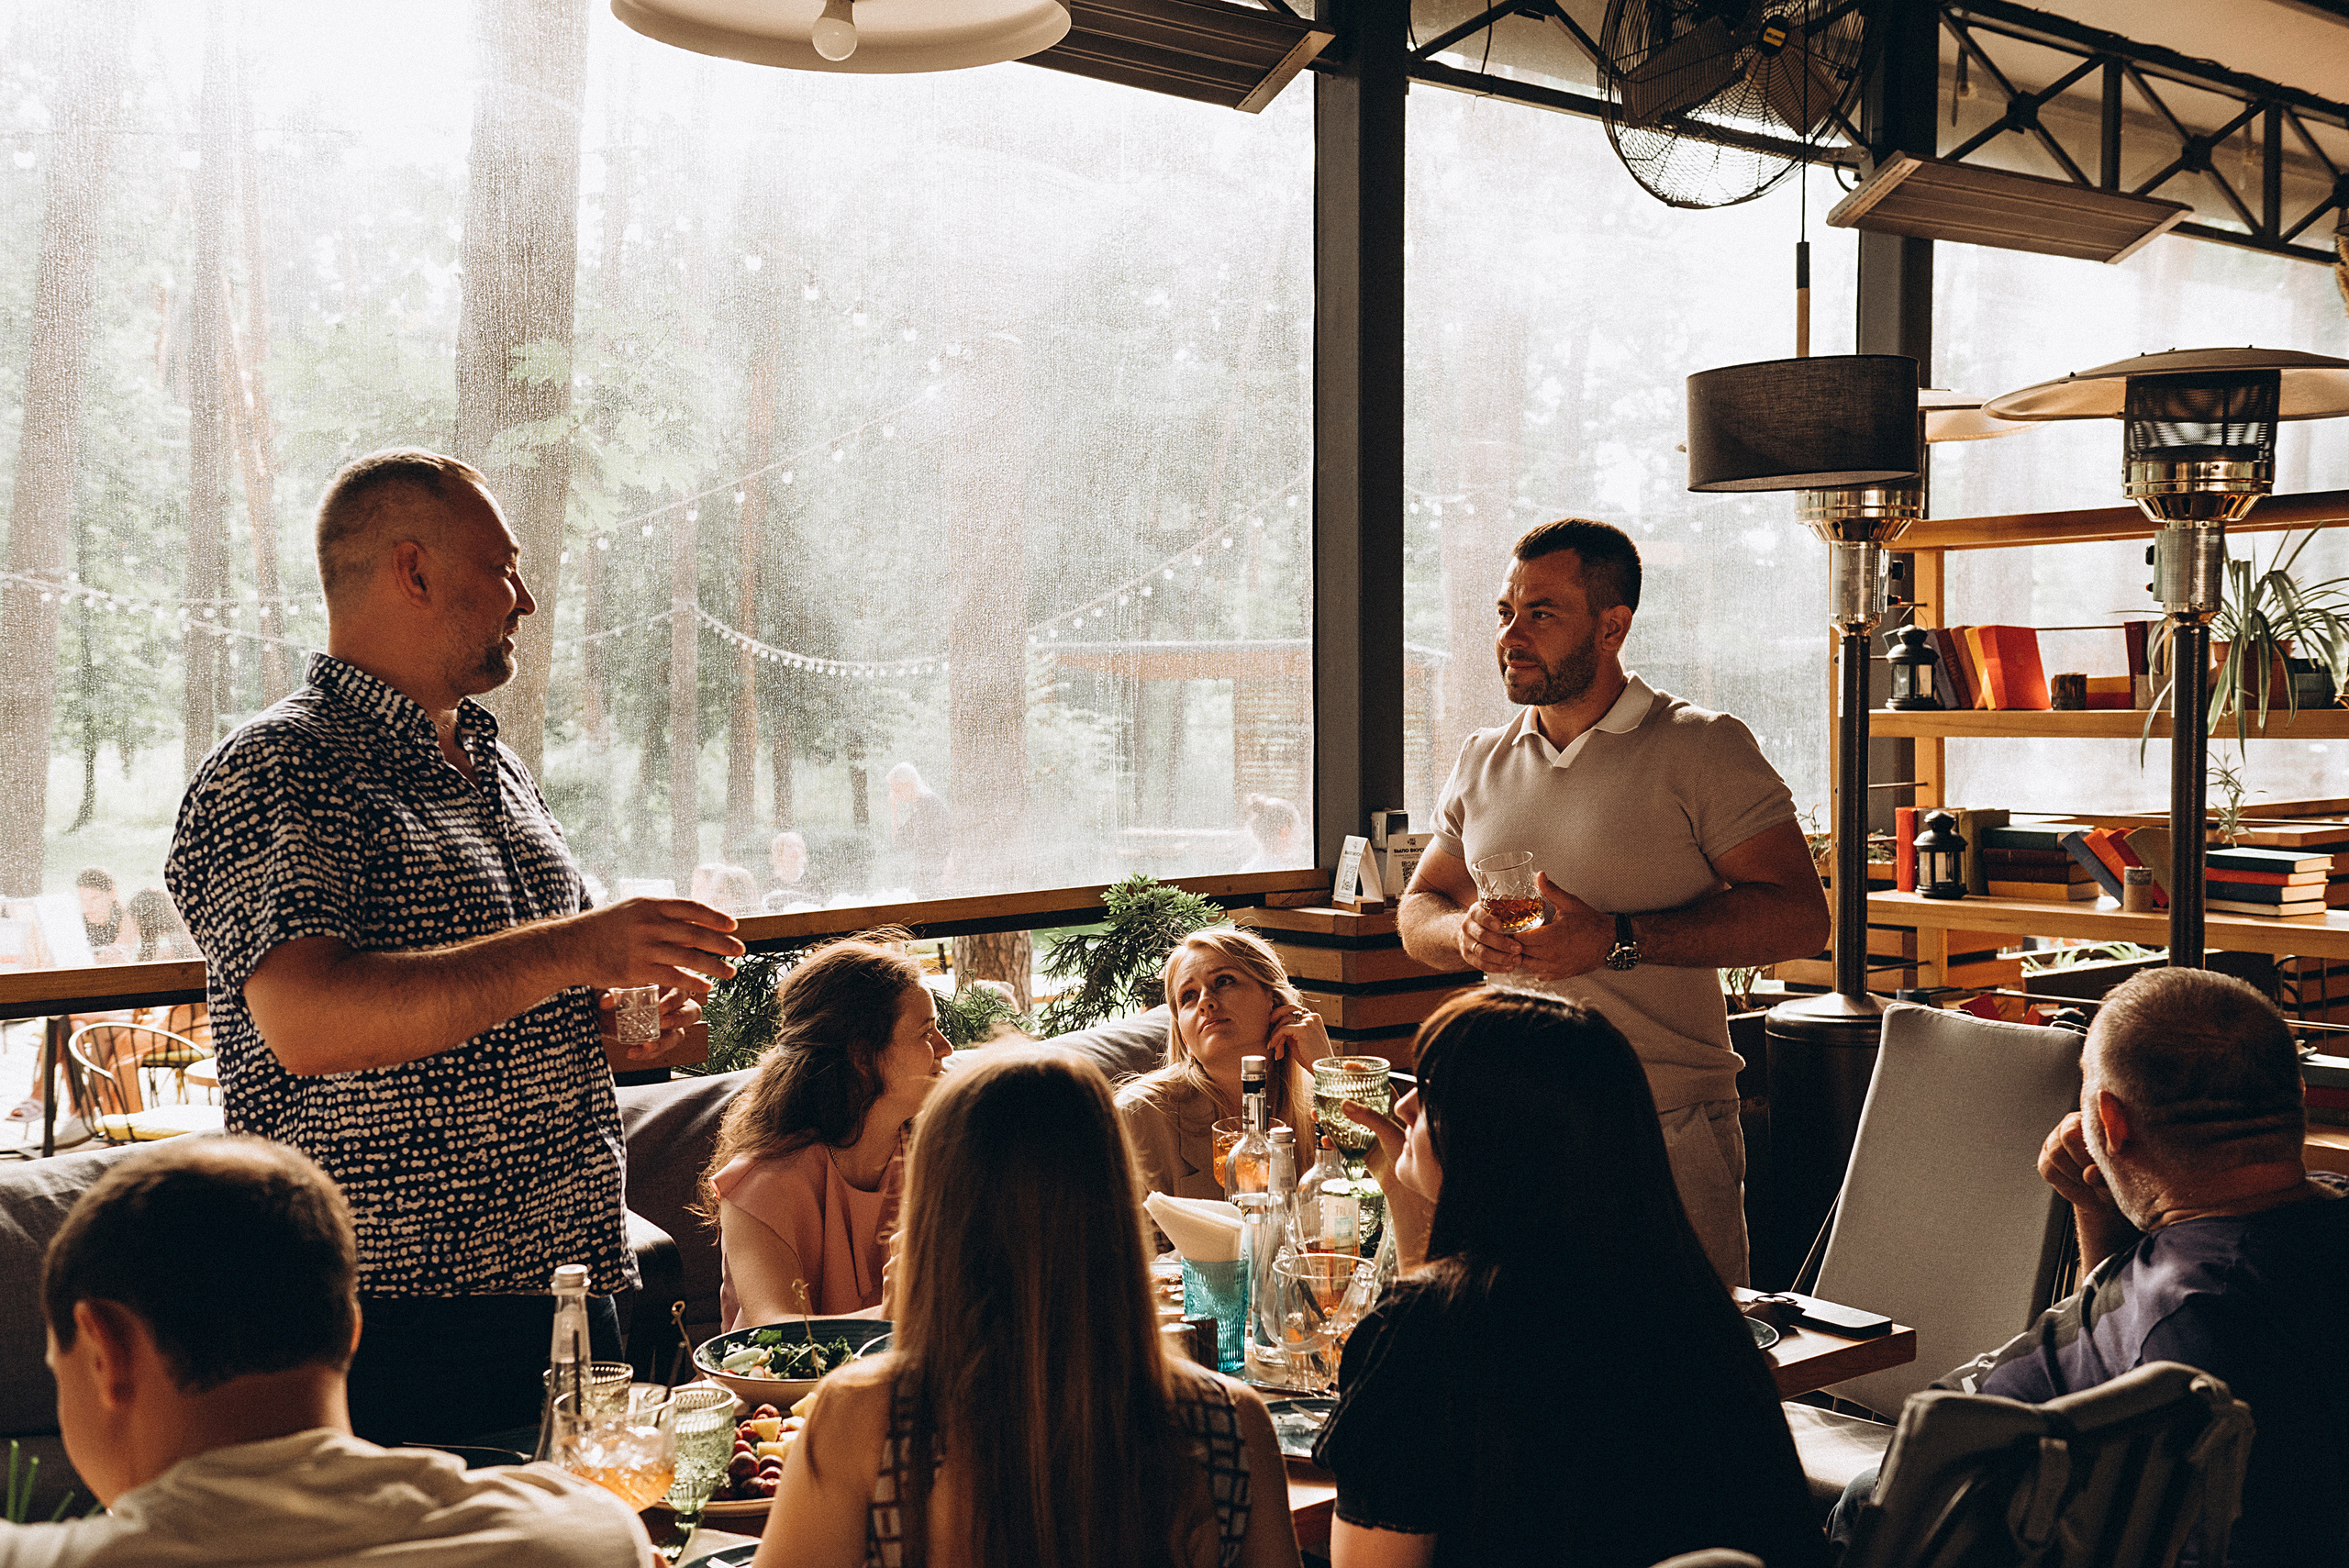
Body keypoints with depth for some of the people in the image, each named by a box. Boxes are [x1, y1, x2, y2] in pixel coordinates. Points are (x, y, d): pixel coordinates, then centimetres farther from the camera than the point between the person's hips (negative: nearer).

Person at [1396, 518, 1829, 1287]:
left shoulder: (1702, 749, -4)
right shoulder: (1481, 762, 12)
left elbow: (1799, 918, -11)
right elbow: (1417, 910, 19)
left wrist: (1617, 940, -19)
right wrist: (1466, 931, -5)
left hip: (1667, 1130, -4)